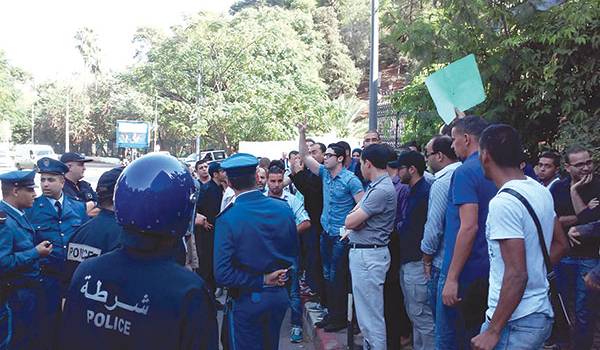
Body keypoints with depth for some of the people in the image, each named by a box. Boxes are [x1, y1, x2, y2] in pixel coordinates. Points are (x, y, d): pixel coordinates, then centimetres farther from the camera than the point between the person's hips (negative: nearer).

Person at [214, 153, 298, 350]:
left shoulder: (227, 219, -20)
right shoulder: (283, 208, -6)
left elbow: (222, 275, -23)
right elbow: (294, 253, 6)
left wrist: (262, 280, -16)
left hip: (246, 301, -5)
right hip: (279, 296, 5)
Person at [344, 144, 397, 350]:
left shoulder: (382, 190, -20)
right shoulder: (376, 186, 13)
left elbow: (350, 222, -19)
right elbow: (351, 220, 15)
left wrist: (355, 217, -1)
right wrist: (359, 218, -4)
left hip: (369, 255, -10)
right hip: (361, 253, 10)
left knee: (371, 312, -1)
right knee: (365, 308, 21)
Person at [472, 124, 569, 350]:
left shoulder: (503, 202, -22)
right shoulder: (541, 191, 5)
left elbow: (517, 274, -24)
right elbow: (561, 245, 17)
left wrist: (493, 331, -19)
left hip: (515, 322, -9)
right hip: (542, 313, 9)